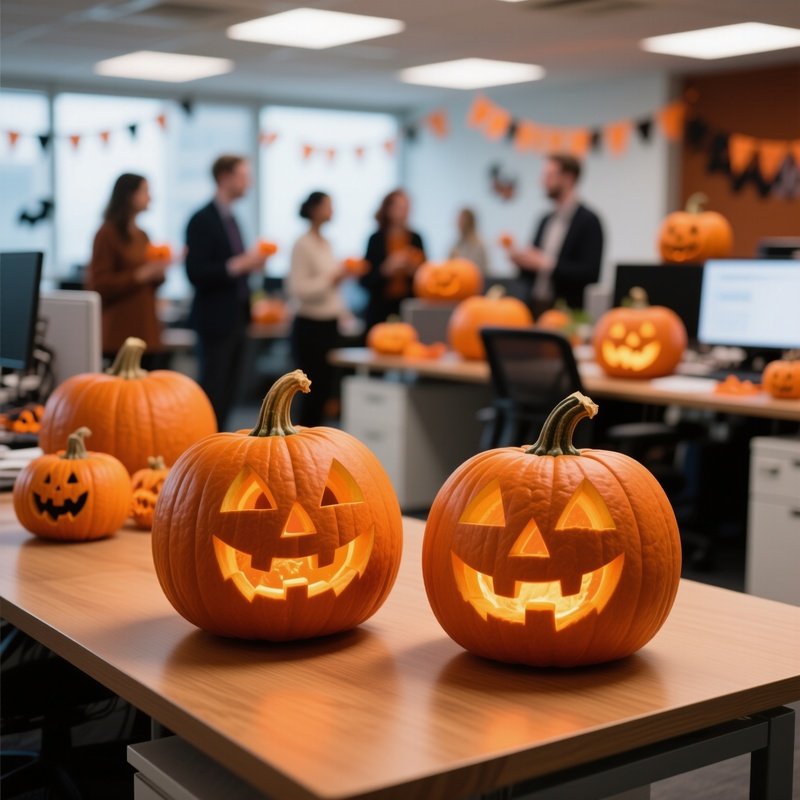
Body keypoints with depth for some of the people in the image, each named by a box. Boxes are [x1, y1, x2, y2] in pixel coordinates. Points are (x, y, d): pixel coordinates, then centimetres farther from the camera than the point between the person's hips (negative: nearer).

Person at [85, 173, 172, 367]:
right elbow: (100, 285, -11)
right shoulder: (107, 234, -4)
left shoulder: (142, 236, 18)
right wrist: (141, 274, -17)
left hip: (147, 332, 7)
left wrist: (158, 273, 4)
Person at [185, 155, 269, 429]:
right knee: (213, 393, -5)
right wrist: (238, 264, -23)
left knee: (228, 393, 11)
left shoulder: (230, 218, 14)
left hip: (235, 317, 8)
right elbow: (196, 273, -20)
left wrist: (251, 263, 2)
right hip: (216, 320, -8)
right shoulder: (203, 220, -13)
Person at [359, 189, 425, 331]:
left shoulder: (415, 239, 6)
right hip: (382, 310, -2)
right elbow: (365, 279, -3)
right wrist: (385, 270, -18)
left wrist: (414, 271, -9)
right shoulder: (376, 239, -1)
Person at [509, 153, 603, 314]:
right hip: (536, 308, 6)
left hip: (568, 313, -6)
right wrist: (522, 259, -3)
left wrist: (546, 264, -19)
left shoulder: (588, 221, -7)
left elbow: (589, 273, -16)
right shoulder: (546, 220, 14)